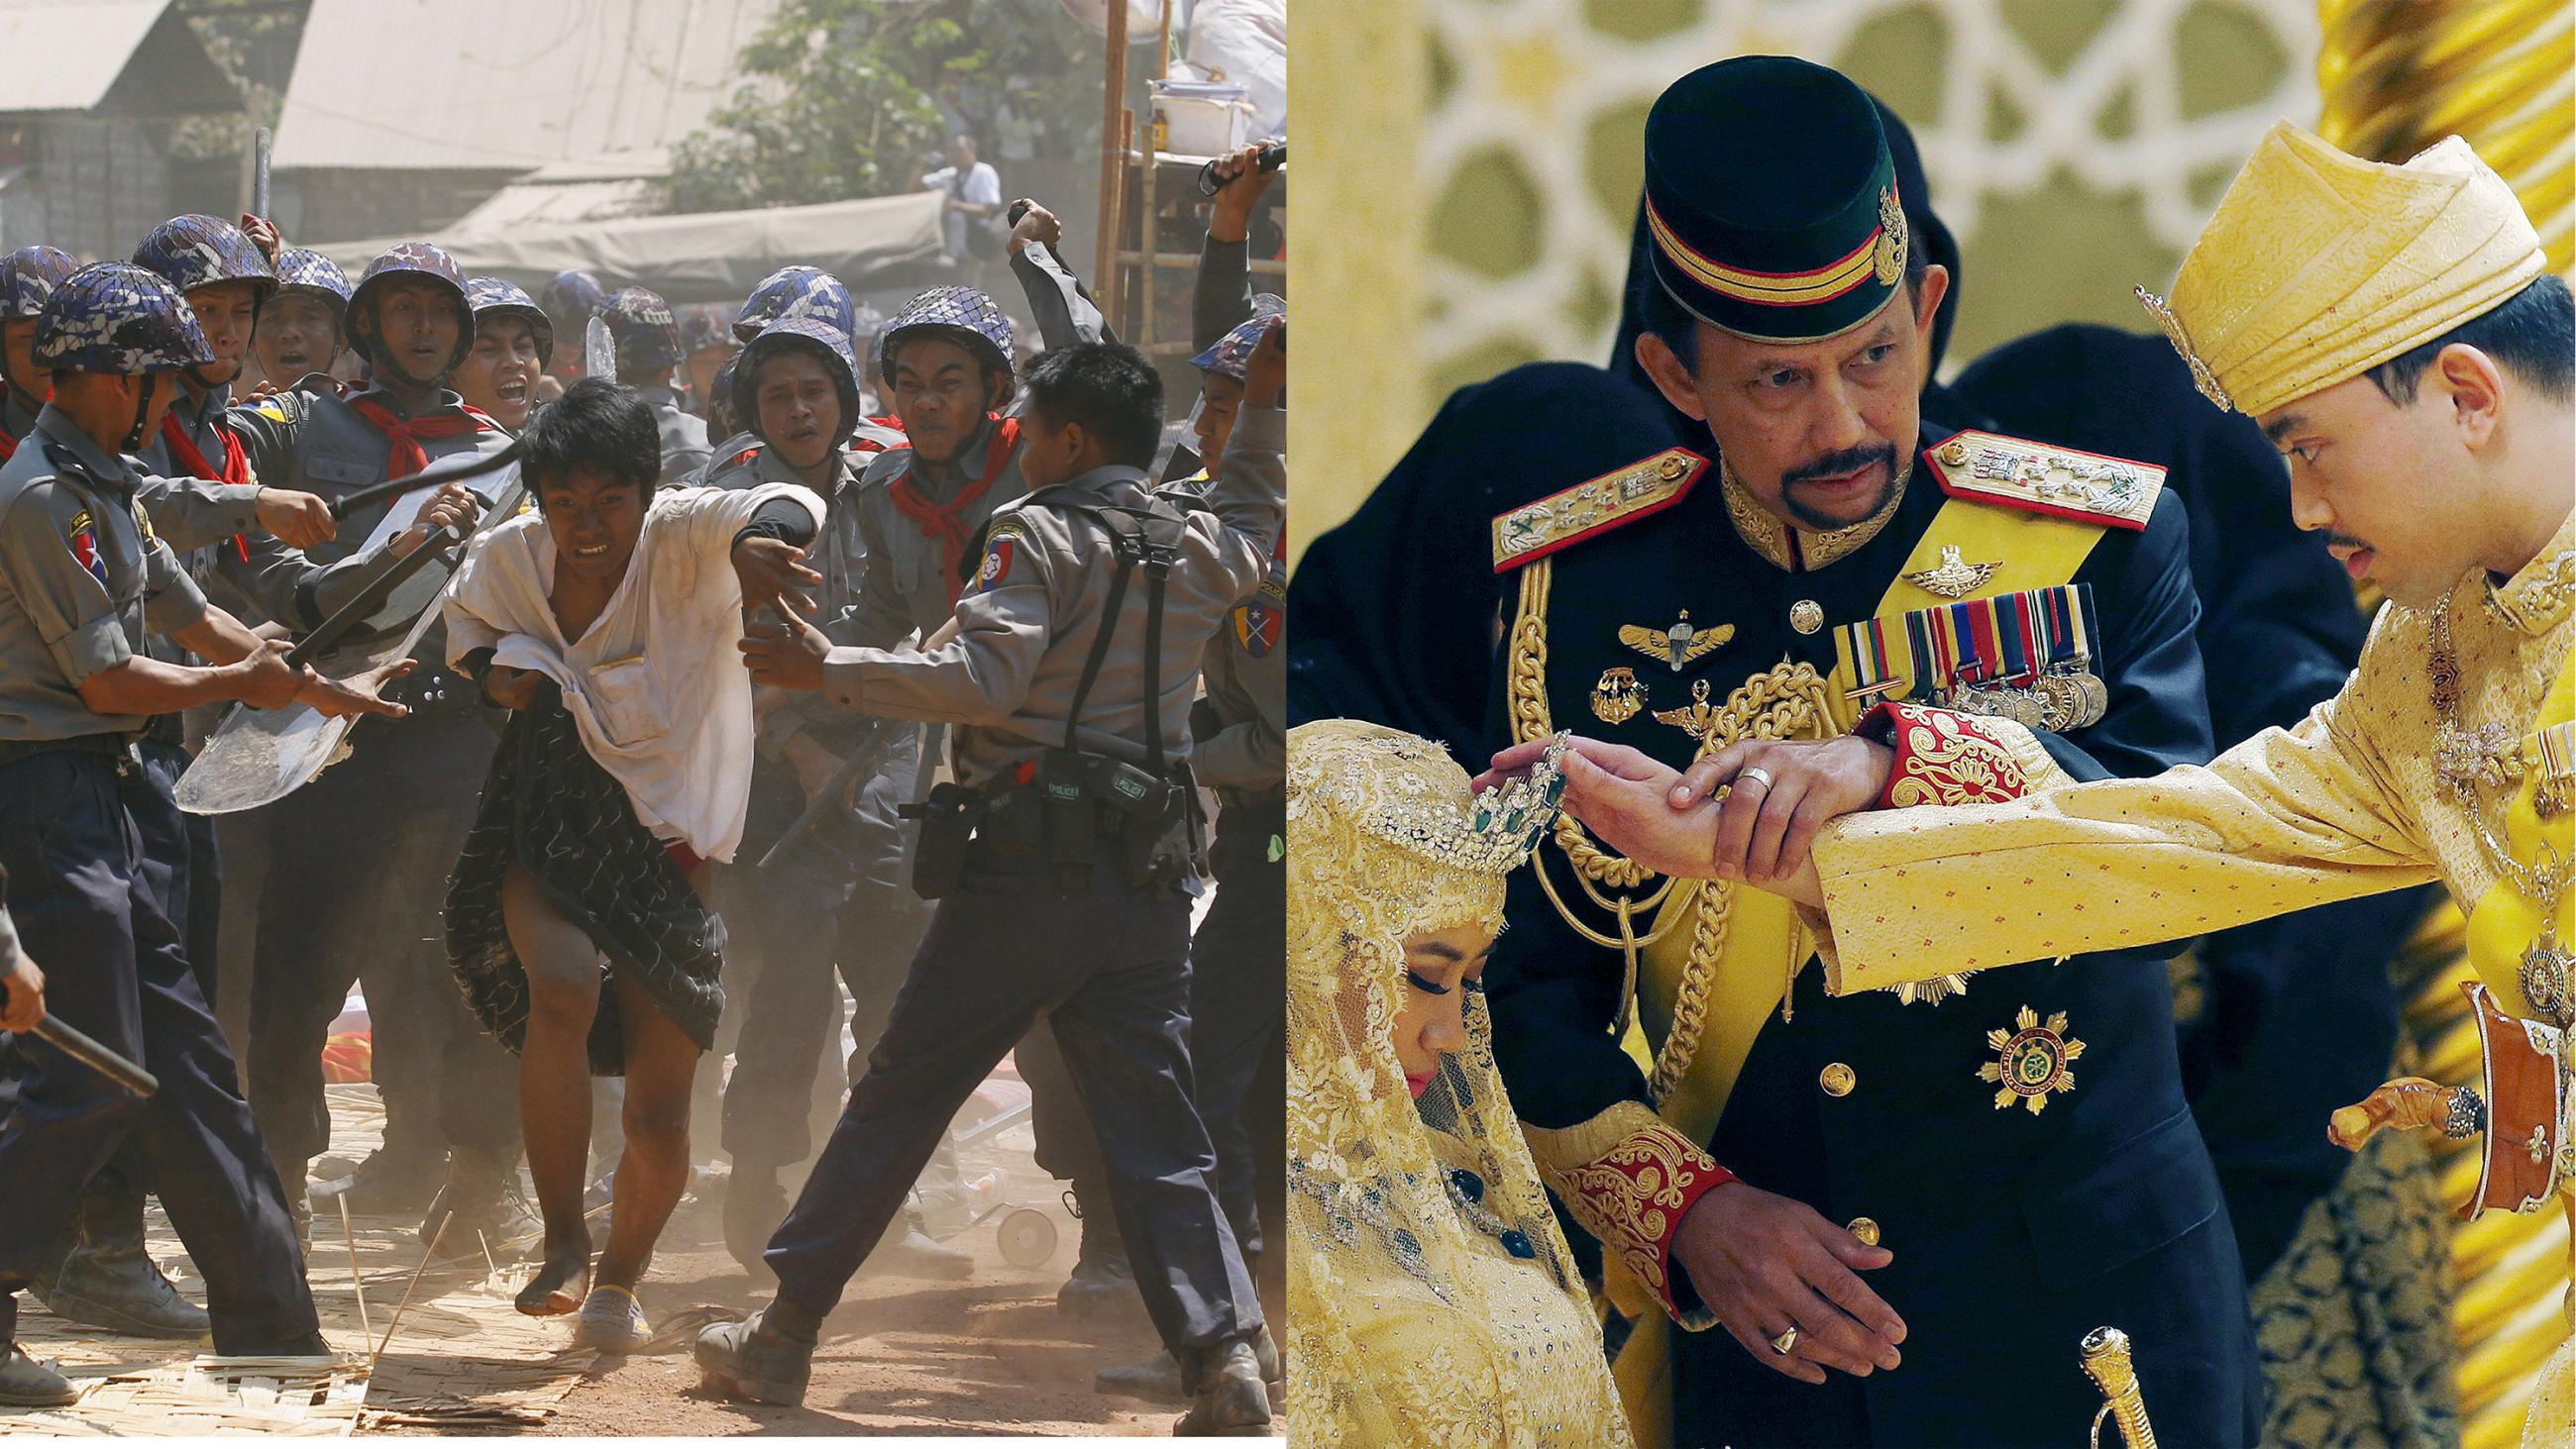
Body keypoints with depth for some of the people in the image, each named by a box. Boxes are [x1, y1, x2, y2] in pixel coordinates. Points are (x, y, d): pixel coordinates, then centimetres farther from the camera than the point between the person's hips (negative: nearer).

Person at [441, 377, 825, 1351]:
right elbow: (469, 622, 18)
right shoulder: (508, 557, -5)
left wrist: (763, 536, -62)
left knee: (660, 1109, 0)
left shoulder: (683, 536, -16)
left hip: (667, 841, -1)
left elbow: (784, 507, -37)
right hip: (546, 826, 1)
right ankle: (562, 1247, -18)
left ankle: (619, 1279, 29)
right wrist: (496, 665, -5)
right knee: (563, 987, -31)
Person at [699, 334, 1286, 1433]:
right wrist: (1262, 411, 40)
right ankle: (1225, 1352, -14)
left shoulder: (1041, 536, -7)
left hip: (1026, 870, -5)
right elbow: (1254, 517, 39)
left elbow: (979, 679, -19)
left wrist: (828, 667, -14)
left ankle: (781, 1339, 11)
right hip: (1149, 879, 5)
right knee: (1158, 1135, 3)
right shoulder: (1201, 549, 13)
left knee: (896, 1101, 4)